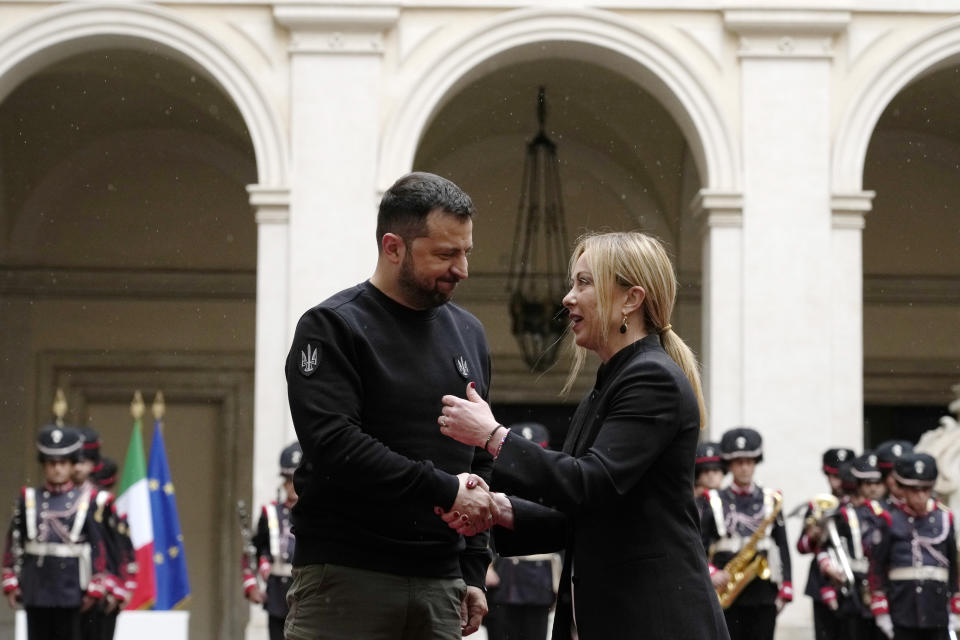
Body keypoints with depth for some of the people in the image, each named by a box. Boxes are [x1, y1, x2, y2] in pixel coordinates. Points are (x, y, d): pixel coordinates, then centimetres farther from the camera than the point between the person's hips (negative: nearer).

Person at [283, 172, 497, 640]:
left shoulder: (468, 333, 16)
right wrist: (443, 490, -15)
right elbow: (333, 444, -17)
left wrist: (474, 570, 13)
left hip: (440, 583, 5)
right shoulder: (332, 328, -4)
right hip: (345, 580, -5)